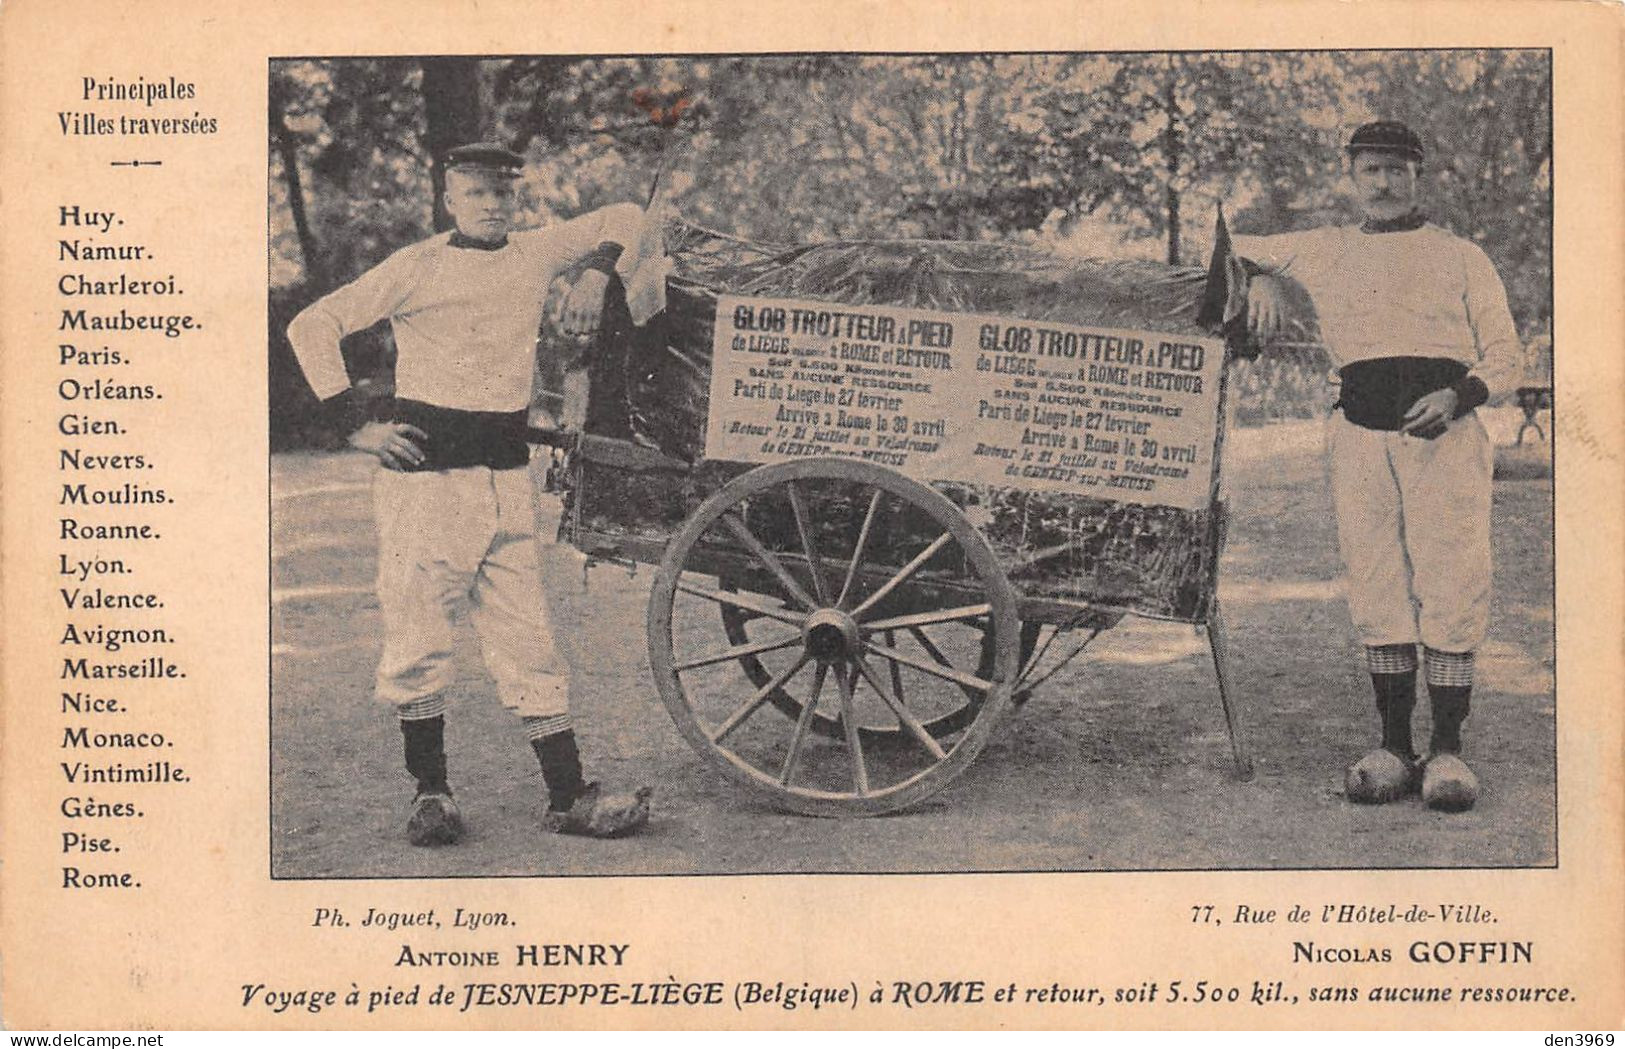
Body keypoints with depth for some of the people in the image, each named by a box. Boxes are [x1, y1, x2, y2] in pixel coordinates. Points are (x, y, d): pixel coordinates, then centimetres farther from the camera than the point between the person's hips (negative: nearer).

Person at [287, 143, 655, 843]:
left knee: (527, 640, 3)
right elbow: (313, 326, -3)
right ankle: (430, 792, 12)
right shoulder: (417, 267, -2)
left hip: (507, 473, 4)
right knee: (417, 638, -1)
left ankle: (569, 797, 3)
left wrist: (597, 274, 10)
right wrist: (354, 425, -7)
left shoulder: (537, 254, 11)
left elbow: (624, 219, 27)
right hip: (426, 470, -4)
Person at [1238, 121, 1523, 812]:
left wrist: (1455, 395, -9)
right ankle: (1394, 748, 4)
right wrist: (1262, 280, 7)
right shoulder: (1327, 251, 22)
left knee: (1451, 587, -8)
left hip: (1445, 431, -1)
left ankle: (1446, 751, -5)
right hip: (1360, 435, 2)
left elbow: (1504, 360, 12)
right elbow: (1235, 251, 30)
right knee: (1377, 590, -1)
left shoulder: (1461, 258, 18)